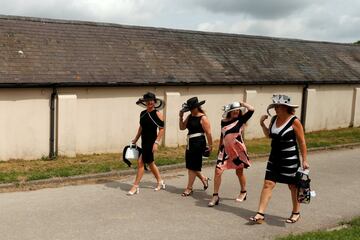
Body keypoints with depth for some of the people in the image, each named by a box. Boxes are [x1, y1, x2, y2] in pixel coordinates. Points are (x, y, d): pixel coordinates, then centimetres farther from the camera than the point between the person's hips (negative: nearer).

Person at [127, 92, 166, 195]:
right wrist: (136, 139, 18)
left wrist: (156, 142, -17)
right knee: (150, 162, 16)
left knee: (141, 162, -10)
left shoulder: (157, 114, -10)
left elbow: (161, 129, -12)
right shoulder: (143, 113, 9)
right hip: (144, 141, 8)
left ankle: (135, 187, -2)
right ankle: (160, 182, 32)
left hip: (151, 141, -8)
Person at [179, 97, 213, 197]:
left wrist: (210, 146, -14)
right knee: (190, 166, 13)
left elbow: (208, 133, -13)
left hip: (198, 144, -8)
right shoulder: (190, 117, 11)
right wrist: (181, 117, -2)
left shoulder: (203, 118, -12)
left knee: (193, 166, -2)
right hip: (190, 143, 8)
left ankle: (189, 188, 8)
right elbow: (182, 127, 10)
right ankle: (204, 179, 35)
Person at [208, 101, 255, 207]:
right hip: (225, 149, 3)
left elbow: (251, 109, -18)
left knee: (239, 172, 11)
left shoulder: (241, 119, -4)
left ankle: (243, 192, 34)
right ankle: (215, 196, 1)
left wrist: (241, 103, -5)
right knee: (218, 171, -7)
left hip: (238, 150, -3)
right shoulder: (223, 122, 6)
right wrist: (219, 149, 20)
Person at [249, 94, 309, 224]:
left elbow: (302, 142, -9)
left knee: (293, 186, 11)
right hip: (274, 158, 5)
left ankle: (296, 213, 30)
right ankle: (260, 214, 1)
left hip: (290, 159, -5)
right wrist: (262, 124, 2)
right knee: (268, 184, 0)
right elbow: (269, 135, 18)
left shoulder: (294, 122, -14)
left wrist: (304, 160, -10)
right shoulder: (274, 119, 3)